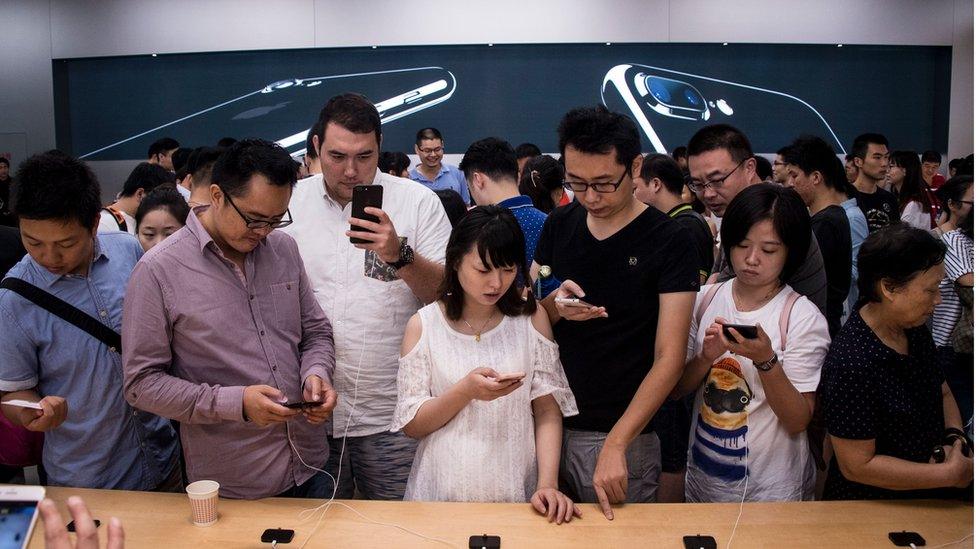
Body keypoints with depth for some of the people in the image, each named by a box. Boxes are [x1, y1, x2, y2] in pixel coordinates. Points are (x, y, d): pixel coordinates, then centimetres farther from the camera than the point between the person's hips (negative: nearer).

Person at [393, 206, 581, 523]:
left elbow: (548, 412, -3)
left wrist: (547, 484, -15)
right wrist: (466, 390, -21)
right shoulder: (423, 325, -4)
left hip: (516, 492, 1)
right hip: (442, 490, 0)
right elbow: (411, 425, -5)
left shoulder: (532, 319, -1)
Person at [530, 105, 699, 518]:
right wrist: (554, 307, -14)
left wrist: (616, 443, -22)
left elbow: (668, 358, -14)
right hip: (549, 422, 4)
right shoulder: (558, 226, 3)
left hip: (623, 436, -4)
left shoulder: (668, 242, -10)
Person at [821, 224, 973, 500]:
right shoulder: (851, 364, -30)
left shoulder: (916, 332, -3)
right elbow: (857, 466, -26)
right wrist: (950, 474, -21)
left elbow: (943, 394, 13)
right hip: (867, 510, -7)